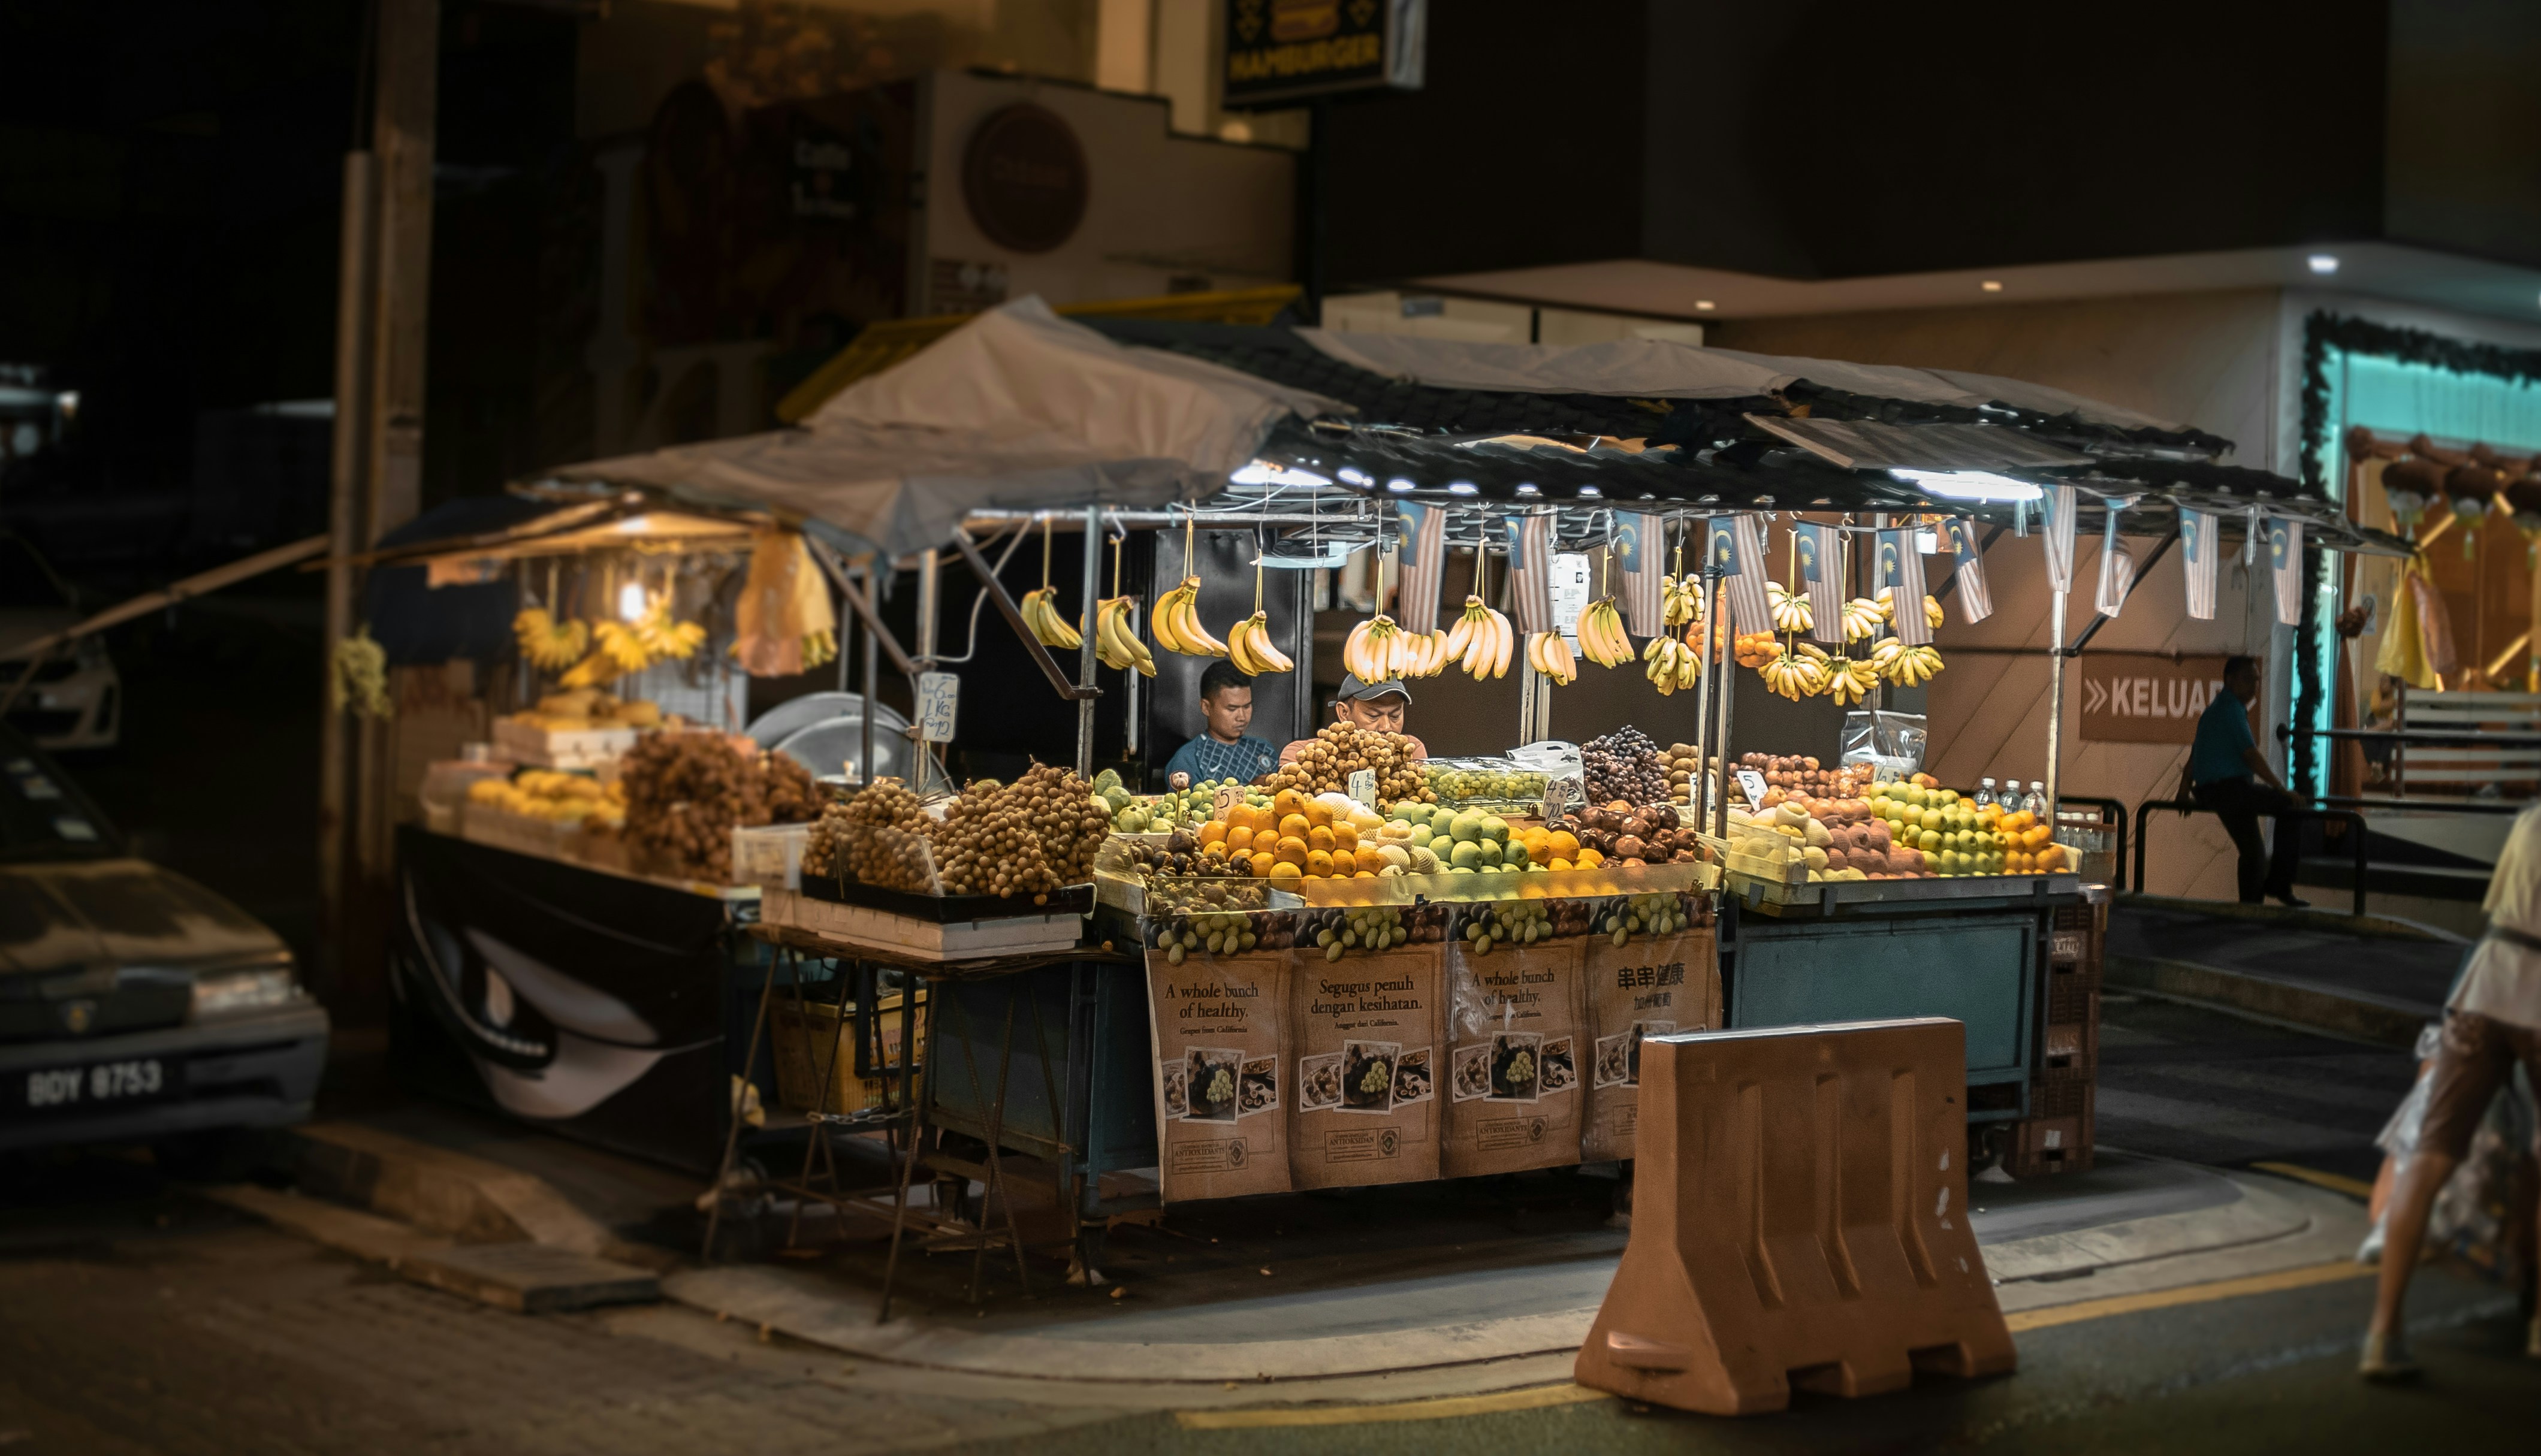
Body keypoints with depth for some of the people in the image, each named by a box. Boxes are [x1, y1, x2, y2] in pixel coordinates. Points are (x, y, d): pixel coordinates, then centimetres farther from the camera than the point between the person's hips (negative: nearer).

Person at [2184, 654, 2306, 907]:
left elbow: (2195, 754, 28)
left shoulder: (2214, 710, 21)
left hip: (2209, 792, 10)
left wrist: (2186, 791, 35)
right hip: (2230, 788, -10)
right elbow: (2251, 755, -18)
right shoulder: (2232, 709, -10)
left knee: (2253, 853, 15)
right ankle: (2278, 883, -10)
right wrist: (2282, 789, -16)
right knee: (2291, 807, -10)